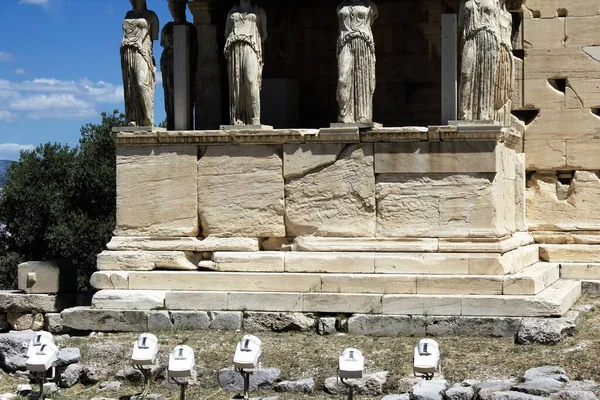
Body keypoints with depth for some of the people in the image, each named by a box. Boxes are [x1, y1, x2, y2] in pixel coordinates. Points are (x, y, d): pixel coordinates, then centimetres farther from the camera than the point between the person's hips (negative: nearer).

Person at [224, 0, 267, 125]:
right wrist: (235, 43, 11)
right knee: (236, 83, -8)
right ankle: (237, 120, -12)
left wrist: (256, 44, 7)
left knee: (251, 81, -19)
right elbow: (227, 32, 24)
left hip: (250, 49, -2)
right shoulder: (232, 12, 24)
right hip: (235, 49, 2)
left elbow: (264, 34, 18)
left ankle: (254, 120, -24)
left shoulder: (259, 12, 19)